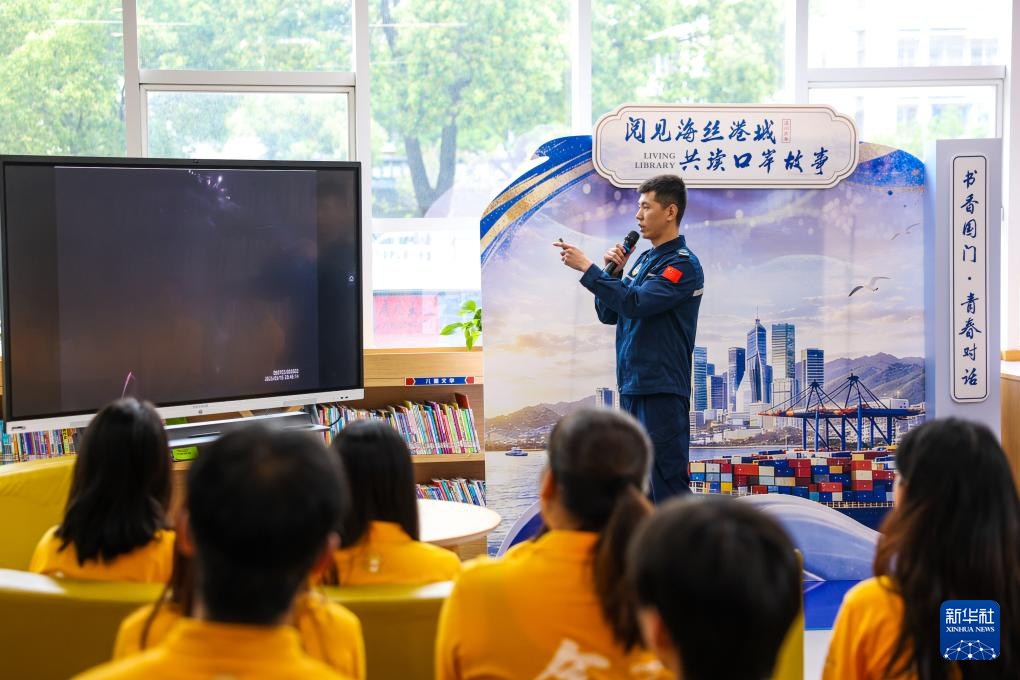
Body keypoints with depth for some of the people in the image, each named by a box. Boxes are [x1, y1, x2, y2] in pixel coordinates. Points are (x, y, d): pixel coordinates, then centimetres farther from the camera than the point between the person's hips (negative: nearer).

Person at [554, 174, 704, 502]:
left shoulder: (683, 264, -10)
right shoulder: (644, 259, 16)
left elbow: (636, 303, -23)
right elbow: (608, 314, 15)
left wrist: (587, 267, -19)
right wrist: (613, 272, -1)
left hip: (662, 391, -9)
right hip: (631, 387, 9)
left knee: (668, 485, -8)